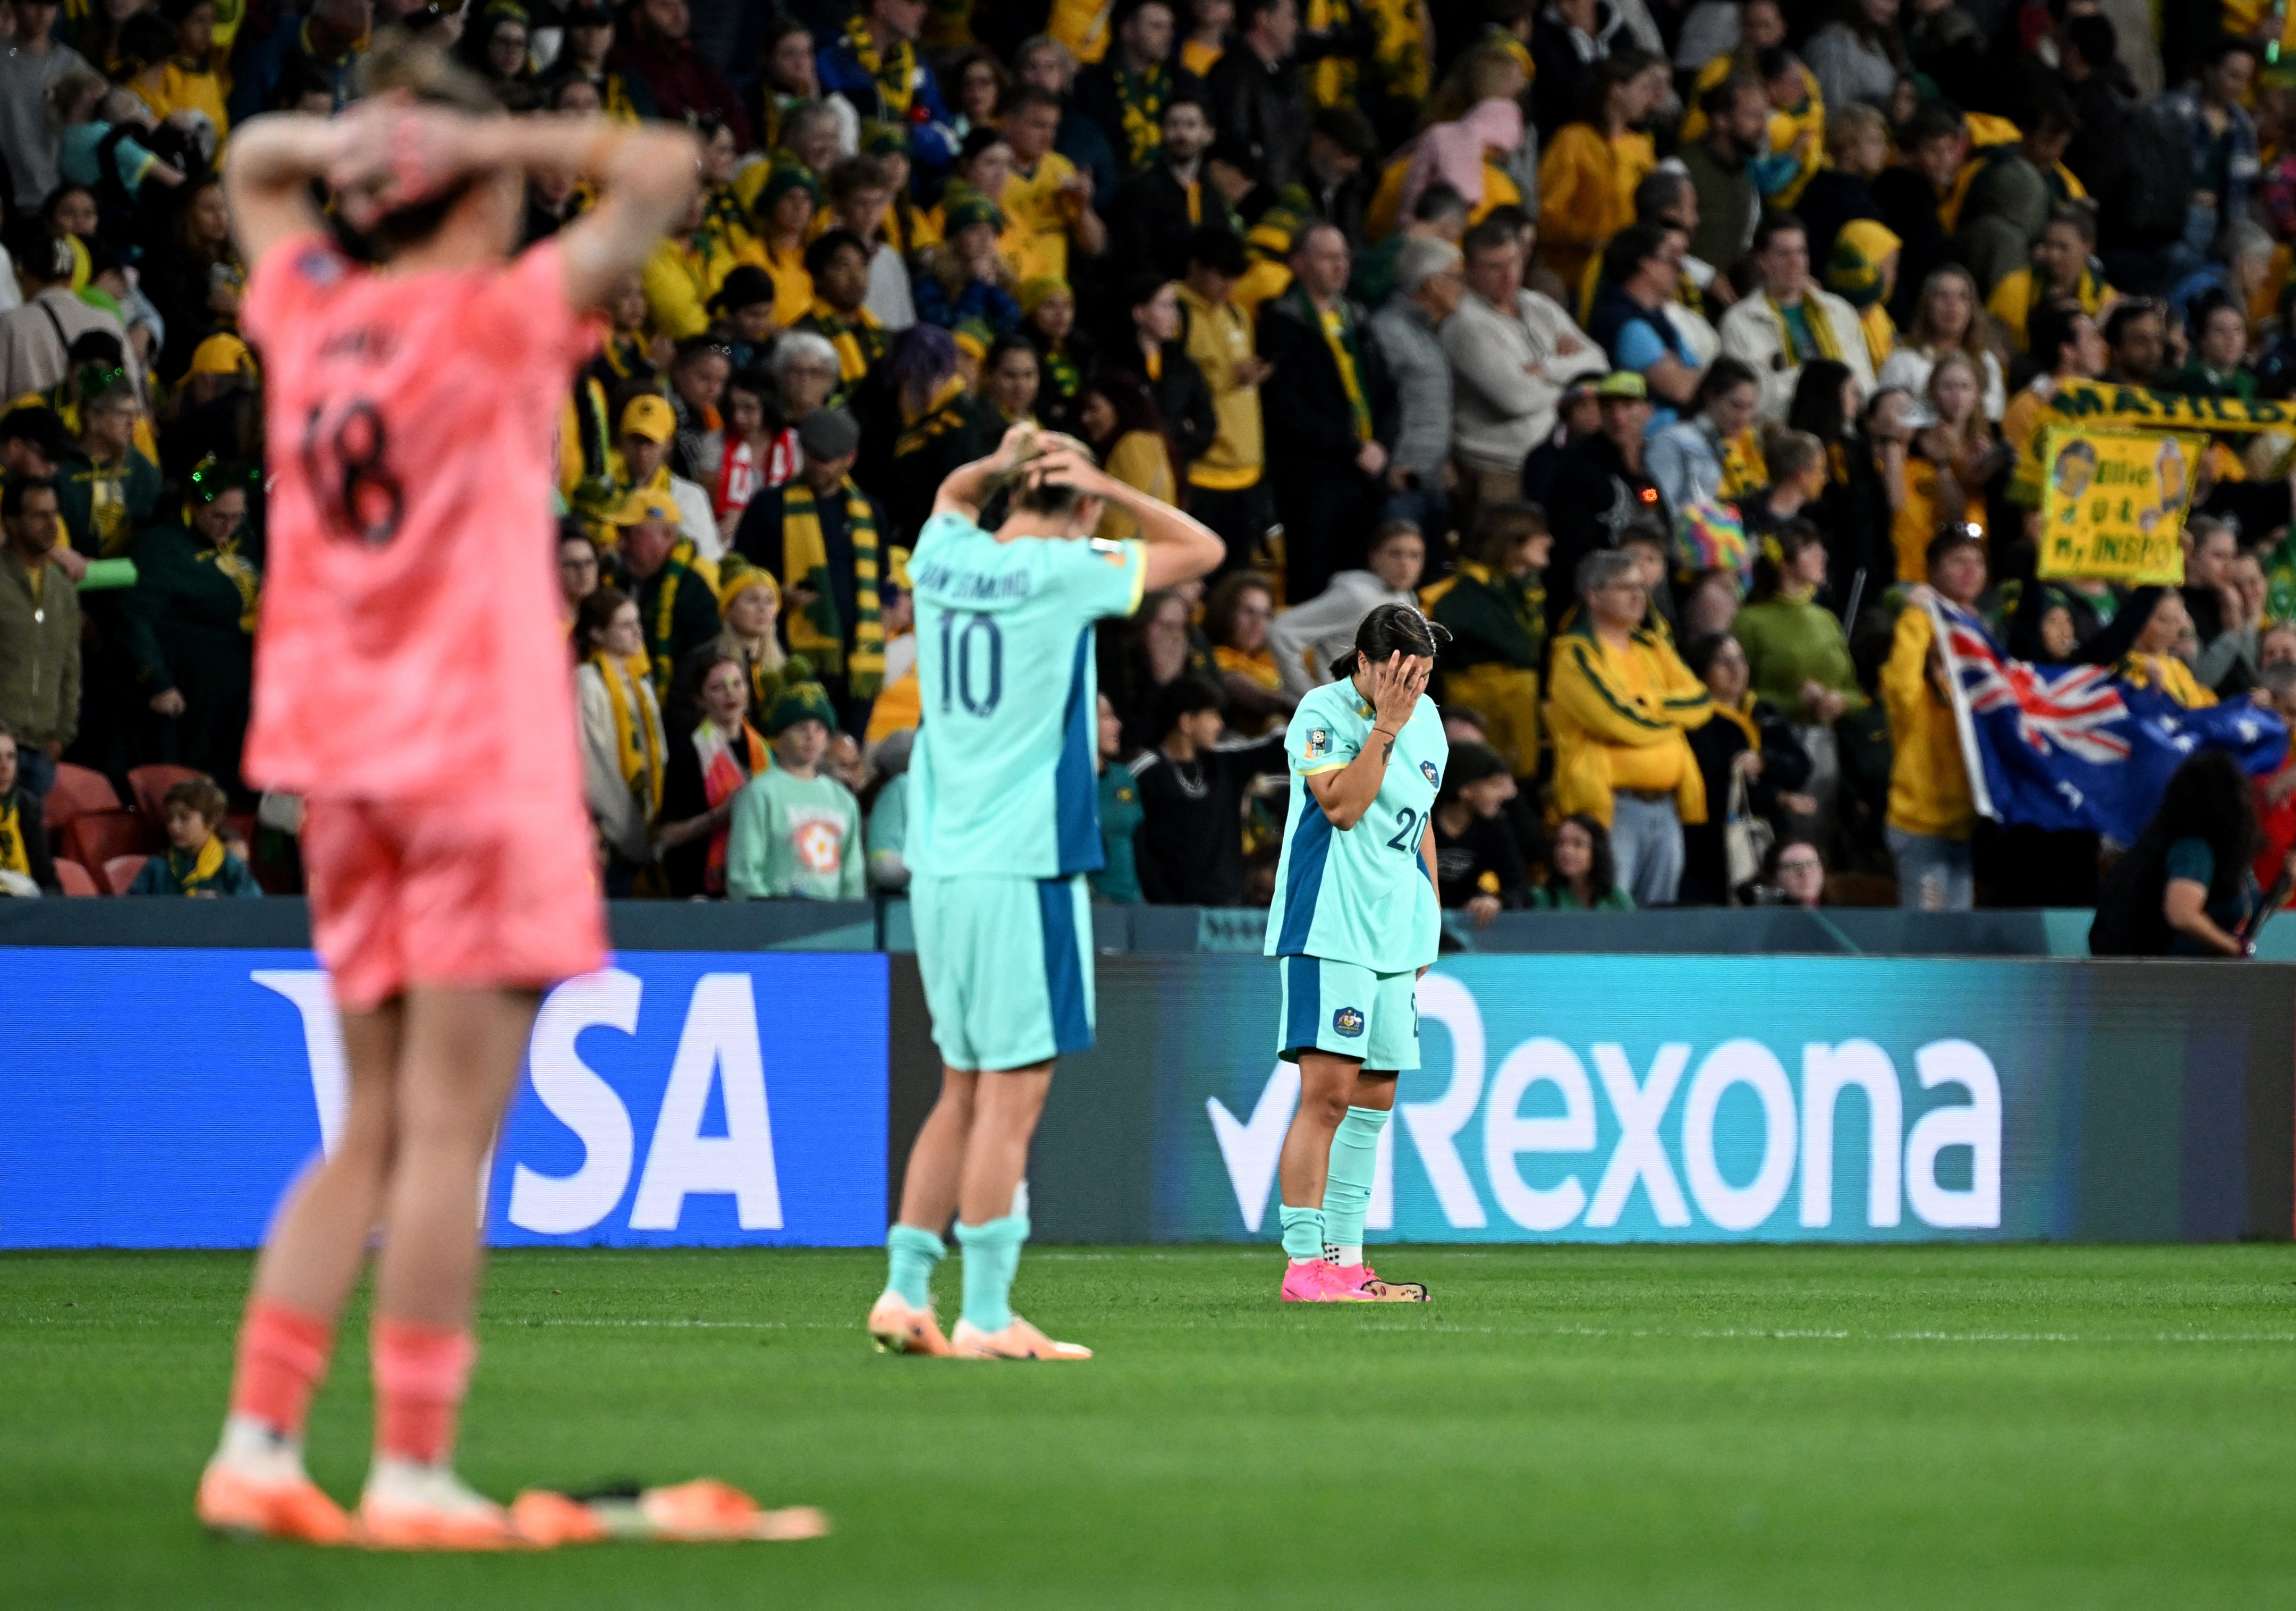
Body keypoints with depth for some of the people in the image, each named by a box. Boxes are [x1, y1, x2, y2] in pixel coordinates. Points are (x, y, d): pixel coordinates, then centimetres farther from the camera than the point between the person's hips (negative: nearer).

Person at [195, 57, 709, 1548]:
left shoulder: (305, 309, 8)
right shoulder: (497, 321, -8)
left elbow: (252, 163, 27)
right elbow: (661, 171, -11)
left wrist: (346, 141, 7)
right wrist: (487, 141, -9)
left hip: (346, 762, 7)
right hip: (480, 756, -7)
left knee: (377, 1130, 13)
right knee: (448, 1130, -6)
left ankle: (259, 1443, 7)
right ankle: (414, 1472, -7)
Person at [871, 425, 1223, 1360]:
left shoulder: (943, 563, 10)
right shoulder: (1061, 573, -6)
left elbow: (952, 494, 34)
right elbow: (1201, 550, 5)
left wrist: (1001, 469, 15)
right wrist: (1104, 489, 2)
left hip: (938, 865, 7)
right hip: (1024, 864, -7)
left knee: (965, 1091, 15)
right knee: (1011, 1095, -5)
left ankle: (905, 1293, 13)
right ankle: (986, 1317, -7)